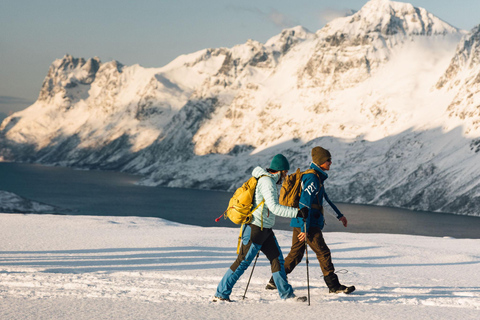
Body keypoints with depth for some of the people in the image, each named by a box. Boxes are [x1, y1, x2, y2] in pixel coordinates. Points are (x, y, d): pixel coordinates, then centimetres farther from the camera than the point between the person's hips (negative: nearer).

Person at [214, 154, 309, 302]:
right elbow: (274, 207, -27)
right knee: (243, 262, -6)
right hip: (256, 229, -10)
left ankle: (286, 294, 15)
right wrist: (297, 212, -27)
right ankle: (221, 294, 0)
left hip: (265, 230, 10)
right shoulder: (267, 182, -18)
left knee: (277, 259, 10)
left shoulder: (267, 180, 13)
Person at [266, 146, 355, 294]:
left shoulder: (318, 178, 18)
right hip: (309, 224, -10)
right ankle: (333, 286, -3)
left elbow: (325, 199, 30)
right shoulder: (312, 178, -15)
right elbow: (305, 204, -20)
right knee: (323, 253, -6)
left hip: (300, 223, 10)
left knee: (295, 254, 14)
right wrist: (305, 229, -22)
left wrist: (339, 215, 34)